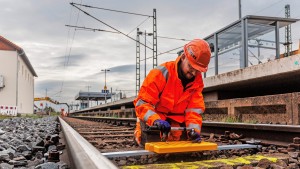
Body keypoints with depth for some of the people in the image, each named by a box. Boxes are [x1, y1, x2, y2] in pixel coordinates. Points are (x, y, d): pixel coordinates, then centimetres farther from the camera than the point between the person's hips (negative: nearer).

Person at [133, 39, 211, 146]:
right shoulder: (161, 73, -24)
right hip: (152, 121, -4)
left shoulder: (197, 81, -7)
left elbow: (194, 109, -10)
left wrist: (194, 129, -29)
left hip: (176, 123, 5)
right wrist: (156, 120, -43)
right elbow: (142, 103, -26)